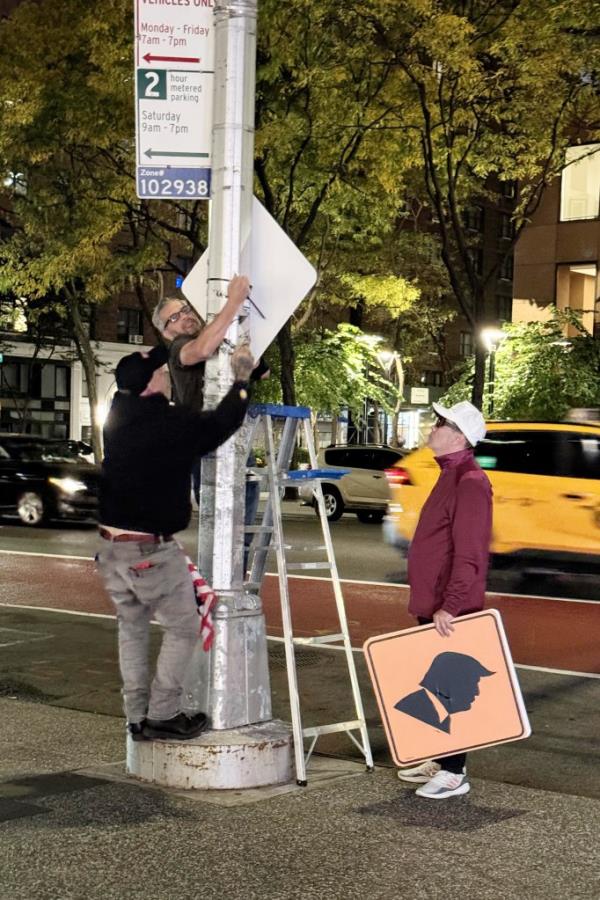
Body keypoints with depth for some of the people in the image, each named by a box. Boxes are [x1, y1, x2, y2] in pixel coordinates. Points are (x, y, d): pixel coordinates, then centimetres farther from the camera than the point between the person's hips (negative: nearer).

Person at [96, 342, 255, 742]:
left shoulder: (119, 413, 4)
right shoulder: (175, 423, -16)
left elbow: (141, 365, 21)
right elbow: (223, 423, -5)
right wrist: (243, 377, 9)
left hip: (111, 544, 7)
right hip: (152, 550, -7)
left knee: (132, 628, 17)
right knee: (183, 628, 6)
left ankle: (137, 717, 20)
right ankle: (162, 715, 5)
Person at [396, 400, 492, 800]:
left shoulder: (470, 482, -17)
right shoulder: (450, 477, 16)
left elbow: (469, 555, -24)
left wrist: (449, 605, -27)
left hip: (450, 610, -10)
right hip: (432, 605, 10)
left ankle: (455, 773, 1)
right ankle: (441, 759, 26)